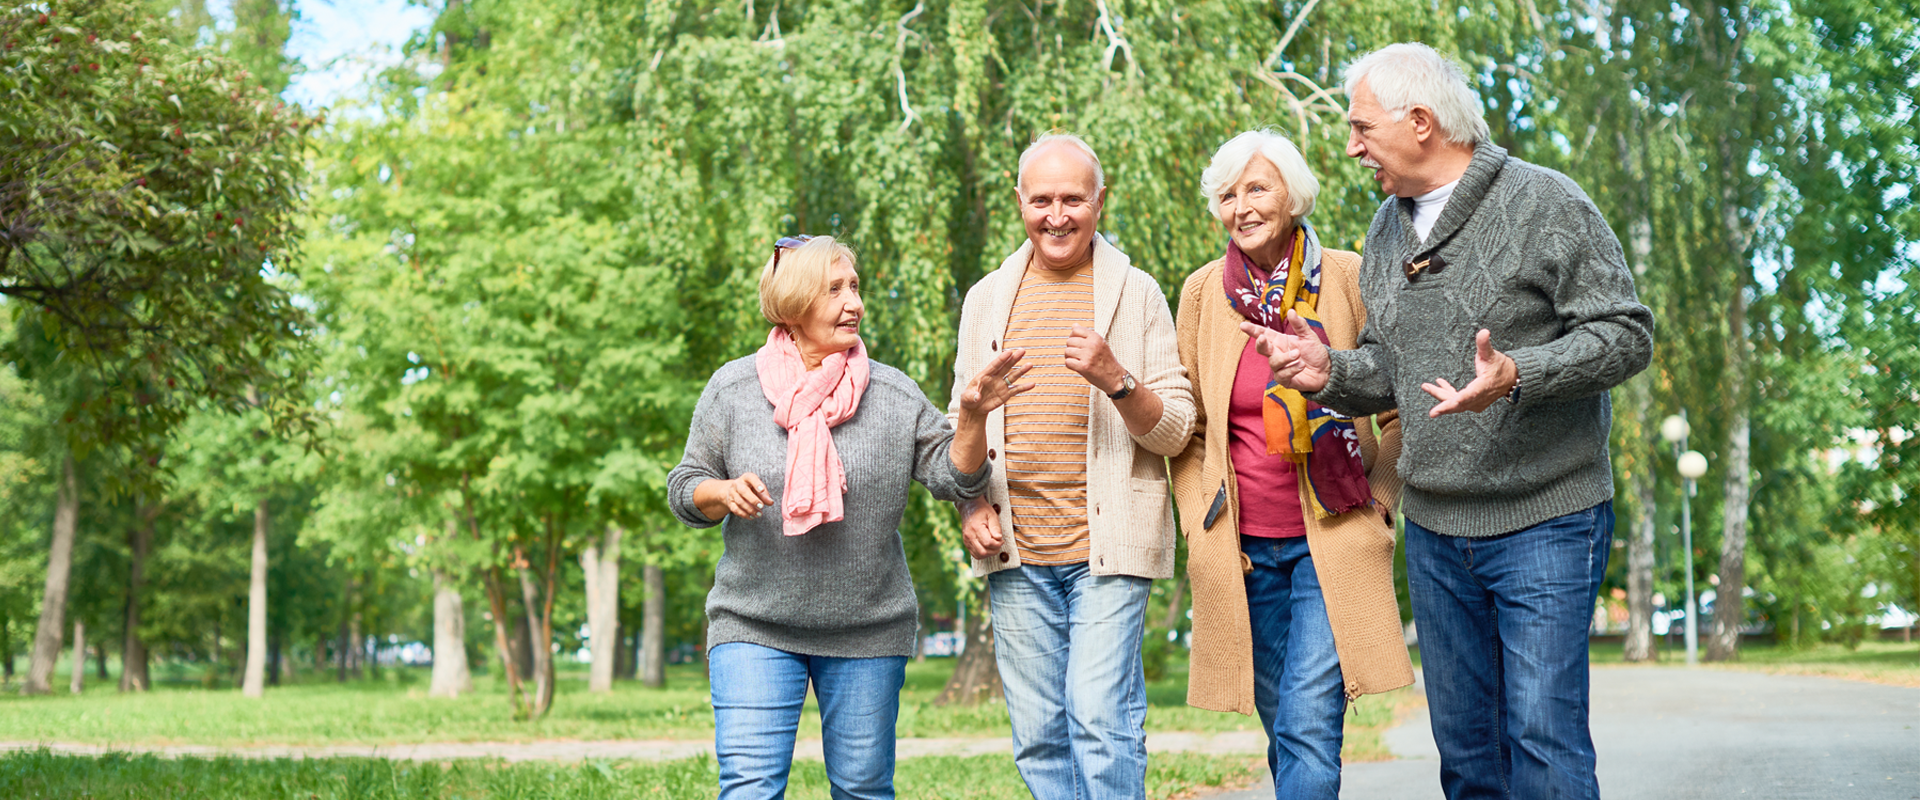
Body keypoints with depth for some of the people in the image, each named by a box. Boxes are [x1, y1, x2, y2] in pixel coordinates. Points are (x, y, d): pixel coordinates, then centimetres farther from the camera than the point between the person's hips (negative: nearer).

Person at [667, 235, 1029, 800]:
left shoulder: (894, 394, 2)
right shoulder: (733, 388, 1)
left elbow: (953, 478, 0)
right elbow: (685, 492, 6)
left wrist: (971, 418, -17)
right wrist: (724, 492, -15)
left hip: (868, 631, 1)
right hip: (754, 628, -1)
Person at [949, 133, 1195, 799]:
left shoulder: (1136, 294, 3)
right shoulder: (987, 298, 12)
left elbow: (1175, 431, 0)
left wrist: (1116, 379, -18)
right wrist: (972, 503, 3)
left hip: (1108, 544, -3)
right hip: (1015, 550, 3)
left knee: (1102, 718, -11)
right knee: (1038, 734, 6)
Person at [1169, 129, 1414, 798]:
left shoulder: (1349, 278, -2)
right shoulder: (1203, 291, 4)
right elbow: (1186, 426, 12)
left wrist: (1376, 498, -2)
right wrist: (1199, 525, 4)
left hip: (1332, 541, -3)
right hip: (1242, 550, 3)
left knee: (1308, 726, -13)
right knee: (1283, 726, 9)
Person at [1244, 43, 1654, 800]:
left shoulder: (1543, 202, -8)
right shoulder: (1388, 228, 13)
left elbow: (1627, 333, -12)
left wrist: (1517, 375, -27)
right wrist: (1332, 373, -2)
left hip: (1544, 519, -6)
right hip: (1433, 529, 7)